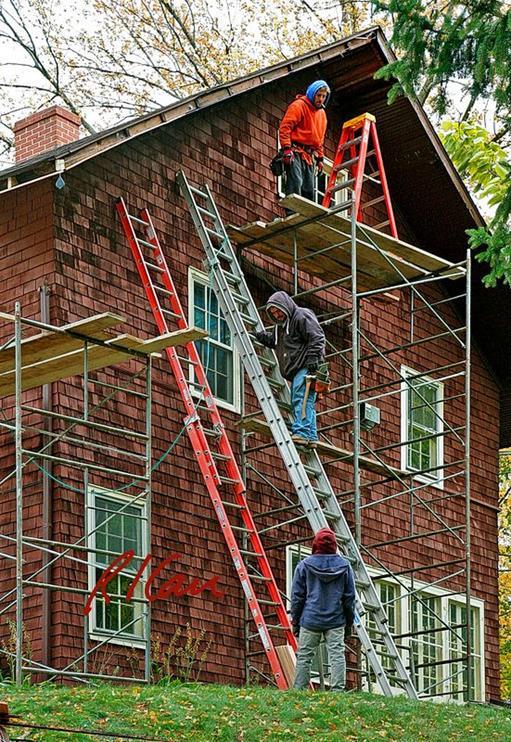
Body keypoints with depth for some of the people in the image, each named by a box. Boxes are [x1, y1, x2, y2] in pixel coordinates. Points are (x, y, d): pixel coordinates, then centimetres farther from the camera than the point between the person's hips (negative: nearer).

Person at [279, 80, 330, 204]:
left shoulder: (322, 113, 21)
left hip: (308, 155, 8)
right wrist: (286, 149, -21)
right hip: (295, 152, -8)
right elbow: (285, 127, -13)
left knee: (309, 189, 5)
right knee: (296, 182, -22)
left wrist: (320, 158, 22)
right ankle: (292, 212, -29)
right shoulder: (299, 105, -5)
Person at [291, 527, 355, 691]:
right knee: (337, 656, -1)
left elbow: (297, 596, 1)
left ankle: (298, 691, 5)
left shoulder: (304, 566, -2)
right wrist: (349, 622, 15)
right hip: (336, 621, 1)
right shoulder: (344, 566, 3)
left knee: (304, 657, 5)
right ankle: (338, 690, -9)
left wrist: (295, 620, 10)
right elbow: (350, 596, 7)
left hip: (310, 619, -1)